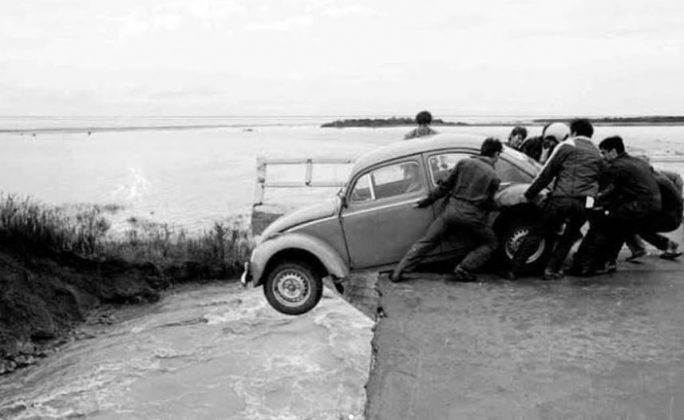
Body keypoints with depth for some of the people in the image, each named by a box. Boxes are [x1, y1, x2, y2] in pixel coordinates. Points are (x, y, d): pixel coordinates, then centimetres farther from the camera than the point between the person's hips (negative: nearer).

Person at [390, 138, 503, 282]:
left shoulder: (464, 163, 7)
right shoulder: (493, 177, 2)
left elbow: (446, 185, 9)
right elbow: (487, 203, 5)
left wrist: (429, 200, 18)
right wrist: (499, 207, 25)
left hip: (452, 209, 3)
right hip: (473, 216, -2)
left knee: (427, 241, 10)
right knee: (490, 243, 21)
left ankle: (398, 272, 5)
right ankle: (463, 271, 6)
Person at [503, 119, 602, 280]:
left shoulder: (567, 145, 8)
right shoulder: (597, 154, 25)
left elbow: (547, 172, 6)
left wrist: (529, 194, 12)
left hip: (561, 199, -3)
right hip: (585, 202, 4)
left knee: (536, 233, 4)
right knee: (569, 236, 22)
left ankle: (514, 270, 4)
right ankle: (552, 269, 16)